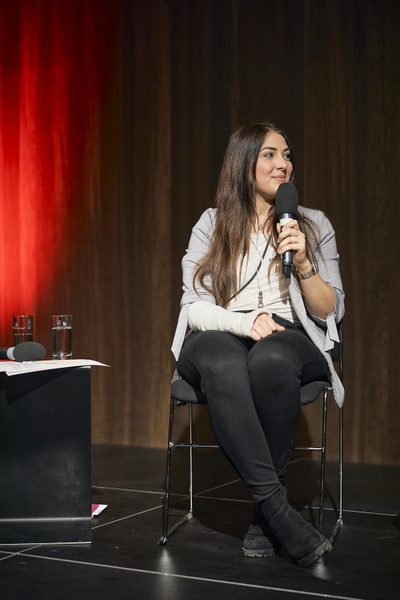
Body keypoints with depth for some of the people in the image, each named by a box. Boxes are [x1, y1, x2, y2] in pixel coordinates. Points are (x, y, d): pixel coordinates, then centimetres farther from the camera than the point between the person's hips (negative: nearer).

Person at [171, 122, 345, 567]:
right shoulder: (211, 224, 12)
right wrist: (245, 322, -16)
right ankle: (277, 506, -37)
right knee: (223, 366, -39)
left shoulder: (314, 225, 13)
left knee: (270, 361, -39)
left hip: (290, 339, 0)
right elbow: (193, 307, 3)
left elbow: (331, 312, 8)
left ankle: (263, 513, -26)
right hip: (219, 337, 0)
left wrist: (301, 262, -10)